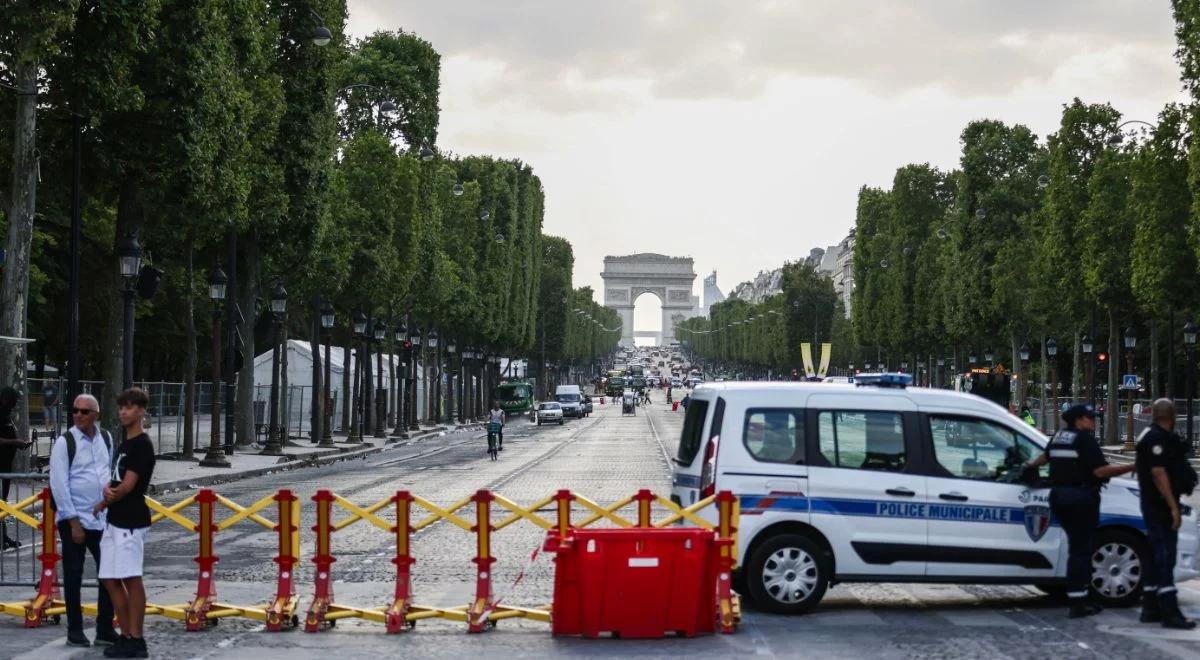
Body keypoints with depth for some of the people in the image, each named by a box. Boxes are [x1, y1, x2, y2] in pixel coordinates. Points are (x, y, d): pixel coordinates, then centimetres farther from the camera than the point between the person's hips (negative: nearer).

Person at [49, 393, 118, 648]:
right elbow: (59, 483, -13)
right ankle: (74, 631, 15)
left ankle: (105, 630, 15)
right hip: (74, 520, -5)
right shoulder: (64, 442, -10)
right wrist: (74, 522, -14)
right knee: (73, 576, 3)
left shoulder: (106, 439, 5)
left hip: (103, 518, 5)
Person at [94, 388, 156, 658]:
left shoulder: (142, 445, -11)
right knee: (110, 579, 10)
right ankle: (126, 636, 16)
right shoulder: (125, 445, 18)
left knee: (131, 579, -6)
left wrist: (102, 504, -1)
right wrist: (107, 489, -8)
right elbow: (115, 481, 16)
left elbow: (127, 486, -15)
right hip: (115, 521, 10)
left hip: (131, 522, -10)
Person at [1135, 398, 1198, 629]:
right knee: (1165, 552, -12)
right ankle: (1169, 611, -14)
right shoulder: (1157, 438, -17)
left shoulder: (1151, 436, 17)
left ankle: (1150, 608, 17)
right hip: (1161, 504, -11)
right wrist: (1173, 506, -24)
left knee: (1153, 554, 13)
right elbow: (1159, 472, -23)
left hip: (1154, 504, 11)